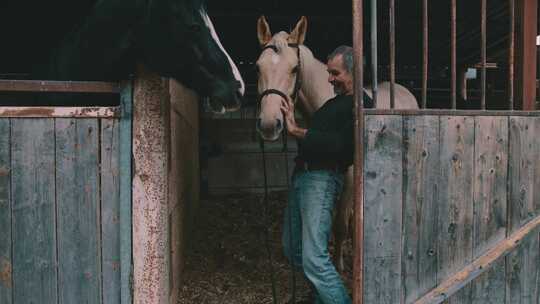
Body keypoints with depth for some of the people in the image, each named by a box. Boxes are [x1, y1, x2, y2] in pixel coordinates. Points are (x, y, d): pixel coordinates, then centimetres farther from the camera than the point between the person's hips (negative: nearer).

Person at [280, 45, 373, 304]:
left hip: (322, 178, -10)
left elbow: (339, 144, -22)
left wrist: (297, 131, -20)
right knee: (292, 249, 18)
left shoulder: (361, 106, -10)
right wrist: (293, 123, 8)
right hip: (302, 174, 10)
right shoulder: (333, 102, 20)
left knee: (314, 259, -15)